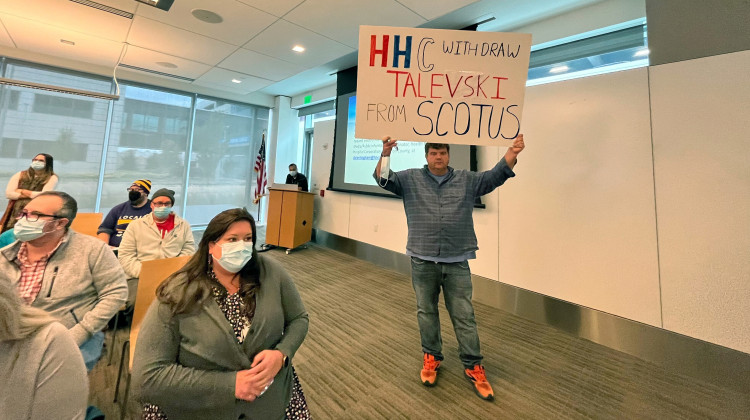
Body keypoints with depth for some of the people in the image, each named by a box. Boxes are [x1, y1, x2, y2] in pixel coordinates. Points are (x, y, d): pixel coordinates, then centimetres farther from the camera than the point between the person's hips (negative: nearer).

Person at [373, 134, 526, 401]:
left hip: (457, 262, 0)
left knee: (464, 316, 8)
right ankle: (431, 357, 34)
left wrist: (511, 154, -19)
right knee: (426, 312, 14)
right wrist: (385, 154, -22)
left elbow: (495, 176, 0)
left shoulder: (467, 180, 7)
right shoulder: (410, 179, 4)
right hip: (423, 261, 0)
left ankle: (473, 366, 24)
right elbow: (383, 179, -4)